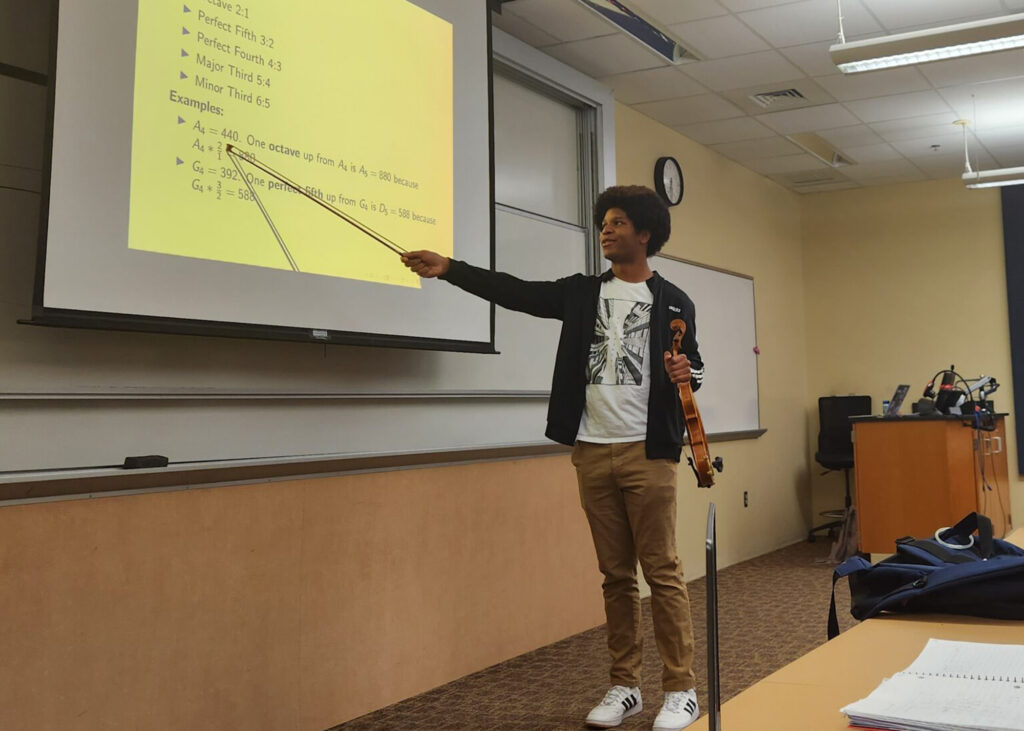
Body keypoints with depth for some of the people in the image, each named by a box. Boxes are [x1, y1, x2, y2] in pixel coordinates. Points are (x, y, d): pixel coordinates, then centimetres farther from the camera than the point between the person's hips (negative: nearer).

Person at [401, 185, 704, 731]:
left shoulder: (673, 303, 4)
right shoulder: (582, 292, 11)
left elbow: (693, 369, 10)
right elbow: (515, 292, 4)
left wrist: (684, 375, -14)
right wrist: (449, 269, -5)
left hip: (647, 454, -3)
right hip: (592, 453, 3)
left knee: (662, 572, -3)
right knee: (615, 575, 10)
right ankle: (625, 686, 20)